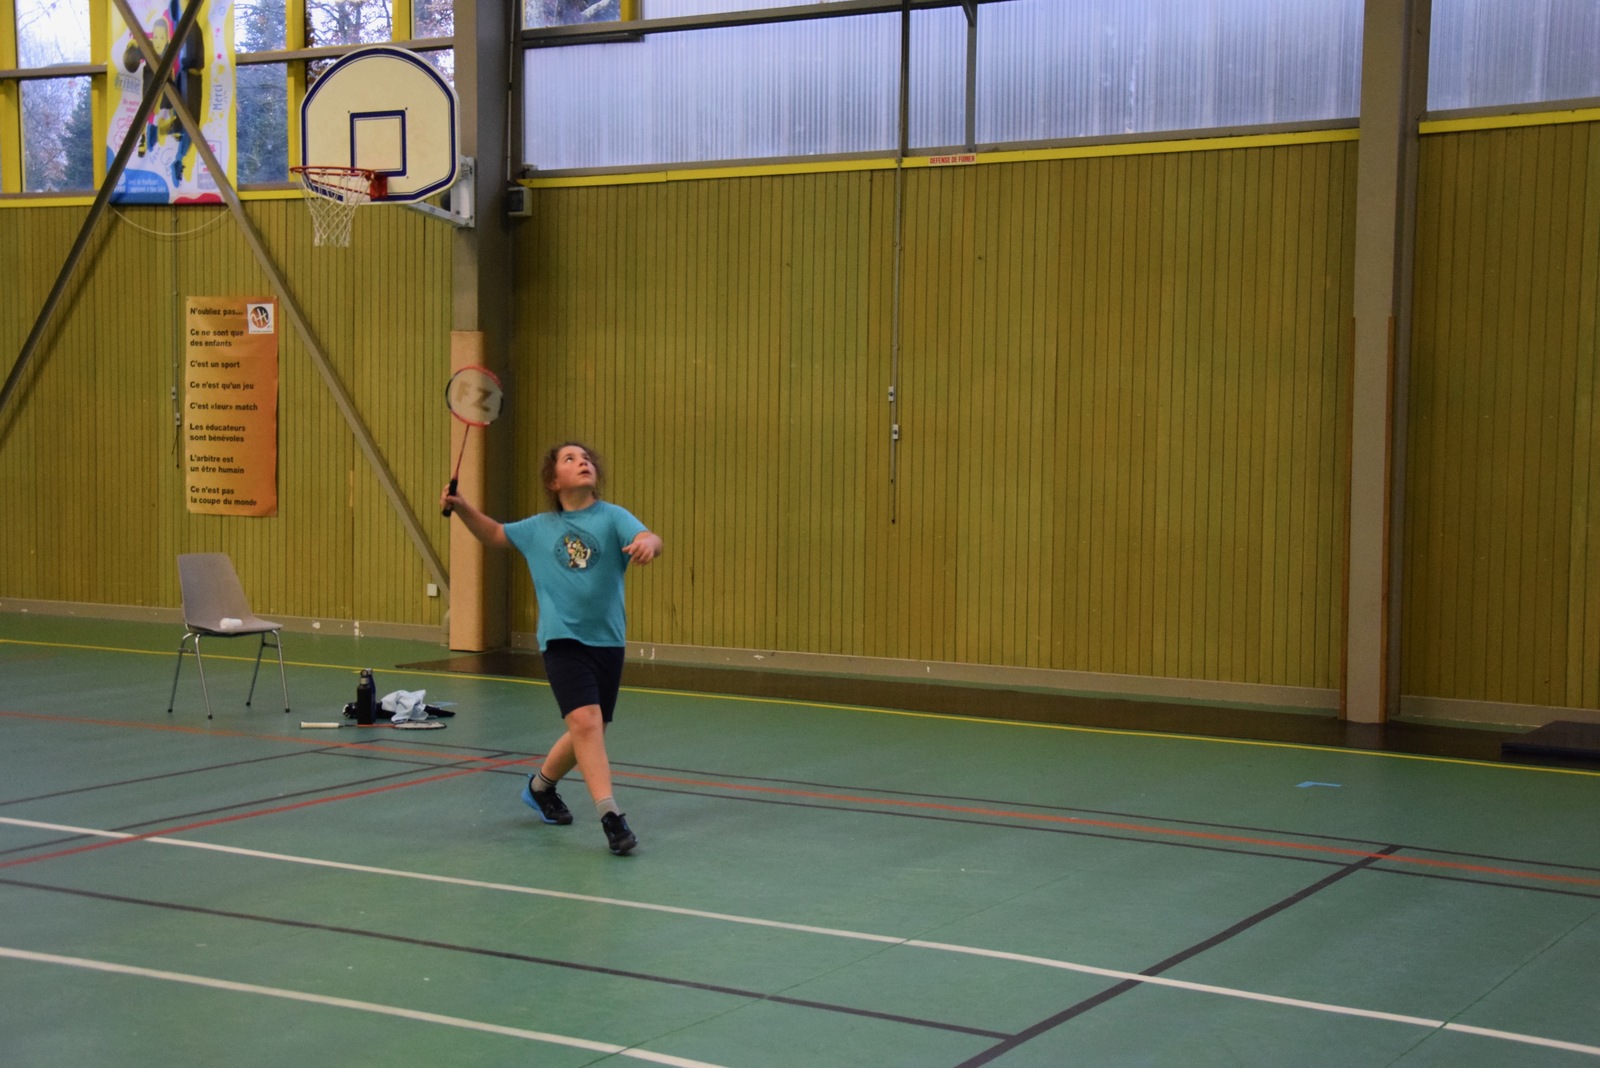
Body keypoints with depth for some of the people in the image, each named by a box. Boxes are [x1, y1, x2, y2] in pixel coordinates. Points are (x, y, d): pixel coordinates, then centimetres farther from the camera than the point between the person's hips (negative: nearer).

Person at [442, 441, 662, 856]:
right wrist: (463, 508, 9)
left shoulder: (612, 517, 0)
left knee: (588, 735, 12)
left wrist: (648, 543, -43)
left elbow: (648, 539, -19)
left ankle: (541, 786, 40)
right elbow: (495, 534, 26)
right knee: (585, 721, -21)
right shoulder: (539, 528, 8)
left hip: (608, 641, 1)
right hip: (562, 639, -1)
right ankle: (610, 816, -22)